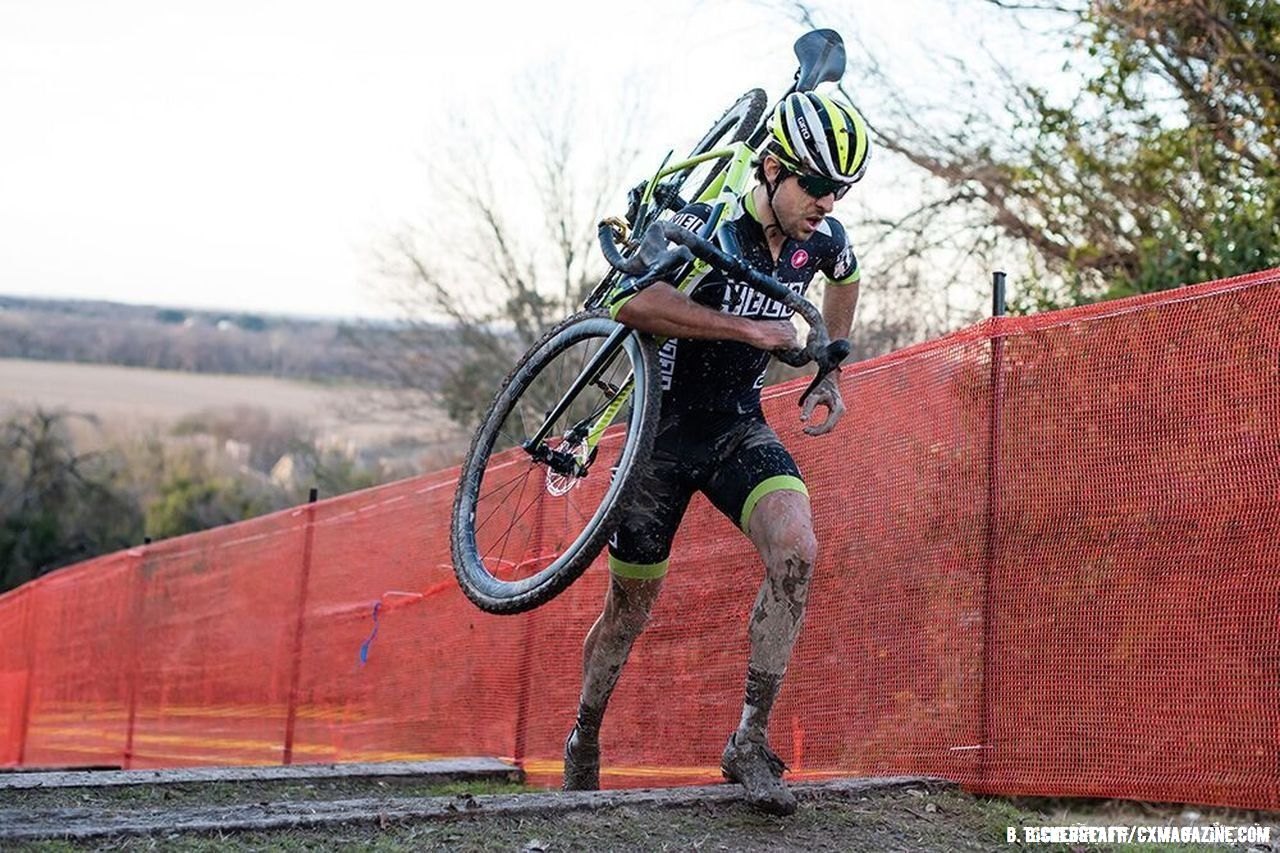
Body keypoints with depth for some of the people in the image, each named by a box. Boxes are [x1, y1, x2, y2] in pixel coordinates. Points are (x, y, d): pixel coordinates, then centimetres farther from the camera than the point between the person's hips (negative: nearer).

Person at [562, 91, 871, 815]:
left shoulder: (822, 238, -4)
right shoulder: (708, 226, -22)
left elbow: (847, 280, 23)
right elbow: (634, 304, -40)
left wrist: (829, 374, 19)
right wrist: (751, 328, -37)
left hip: (741, 427, 4)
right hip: (667, 426, -4)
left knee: (797, 550, -25)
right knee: (631, 605, 6)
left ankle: (750, 741, -16)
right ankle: (584, 747, 32)